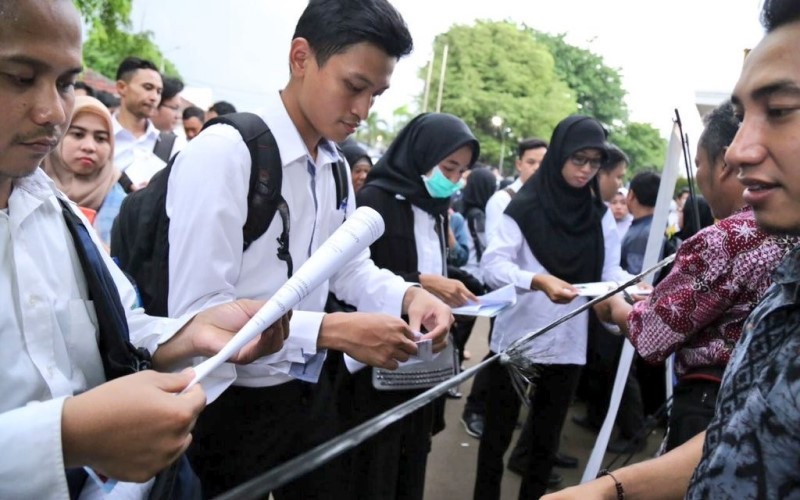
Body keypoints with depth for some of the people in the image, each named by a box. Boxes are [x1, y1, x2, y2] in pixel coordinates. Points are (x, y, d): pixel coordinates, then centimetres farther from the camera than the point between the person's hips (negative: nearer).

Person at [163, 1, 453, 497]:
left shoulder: (336, 165, 1)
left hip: (311, 390, 7)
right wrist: (332, 330, -29)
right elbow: (196, 313, -25)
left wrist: (409, 295, -10)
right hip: (235, 404, -6)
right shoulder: (222, 153, -21)